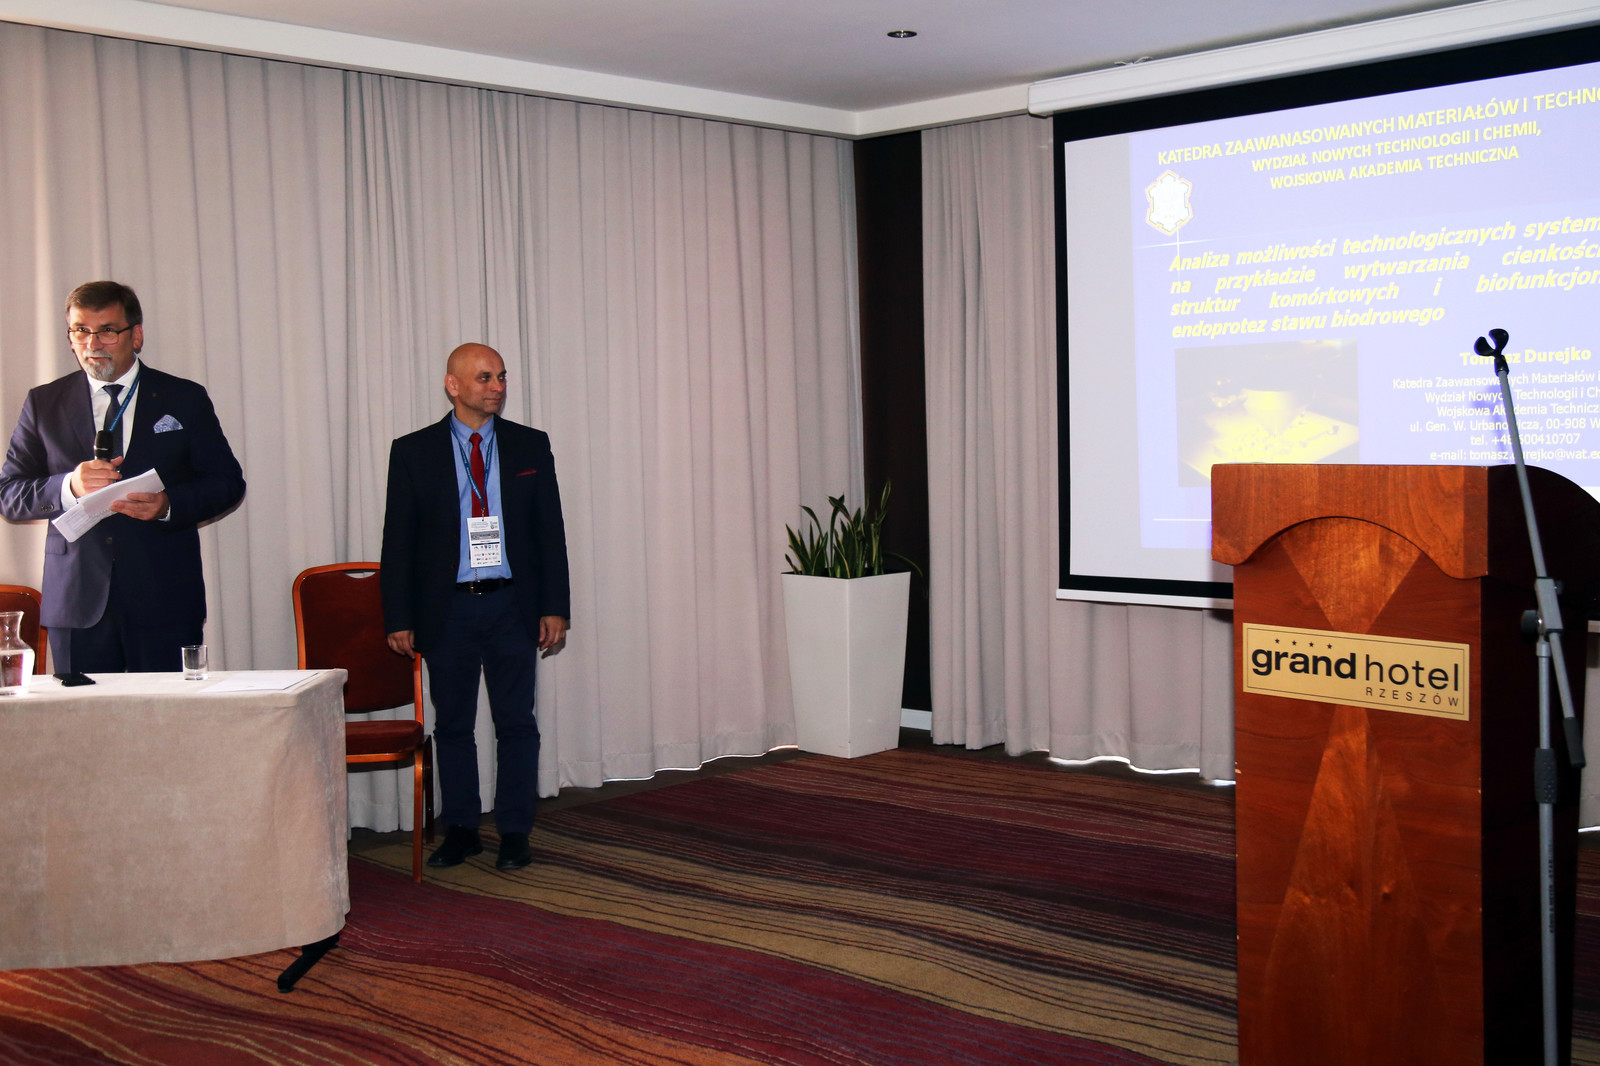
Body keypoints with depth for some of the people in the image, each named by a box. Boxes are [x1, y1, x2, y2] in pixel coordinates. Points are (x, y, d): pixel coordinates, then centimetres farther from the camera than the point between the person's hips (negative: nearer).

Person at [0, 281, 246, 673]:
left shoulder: (184, 400, 8)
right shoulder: (44, 404, 11)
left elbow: (228, 483, 7)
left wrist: (168, 505, -12)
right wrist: (69, 487, -13)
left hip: (166, 601, -1)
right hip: (77, 604, 1)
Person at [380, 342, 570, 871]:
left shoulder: (531, 446, 5)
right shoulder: (414, 451, 1)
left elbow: (551, 531, 5)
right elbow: (398, 540, 2)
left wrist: (555, 607, -1)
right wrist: (399, 618, -4)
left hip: (512, 607, 0)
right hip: (447, 608, 0)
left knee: (516, 722, 4)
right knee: (452, 724, 9)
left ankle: (514, 833, 14)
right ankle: (460, 831, 21)